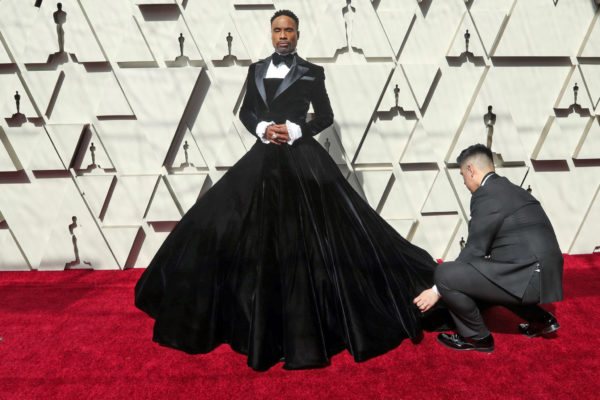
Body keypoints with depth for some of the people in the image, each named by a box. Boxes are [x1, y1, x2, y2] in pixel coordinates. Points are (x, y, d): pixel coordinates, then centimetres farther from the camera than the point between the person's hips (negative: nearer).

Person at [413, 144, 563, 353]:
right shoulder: (514, 190, 18)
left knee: (445, 273, -13)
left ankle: (477, 338, 5)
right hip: (546, 275, 10)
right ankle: (540, 320, 28)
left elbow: (474, 251, -11)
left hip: (528, 279, -10)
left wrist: (437, 291, -3)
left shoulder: (485, 196, -12)